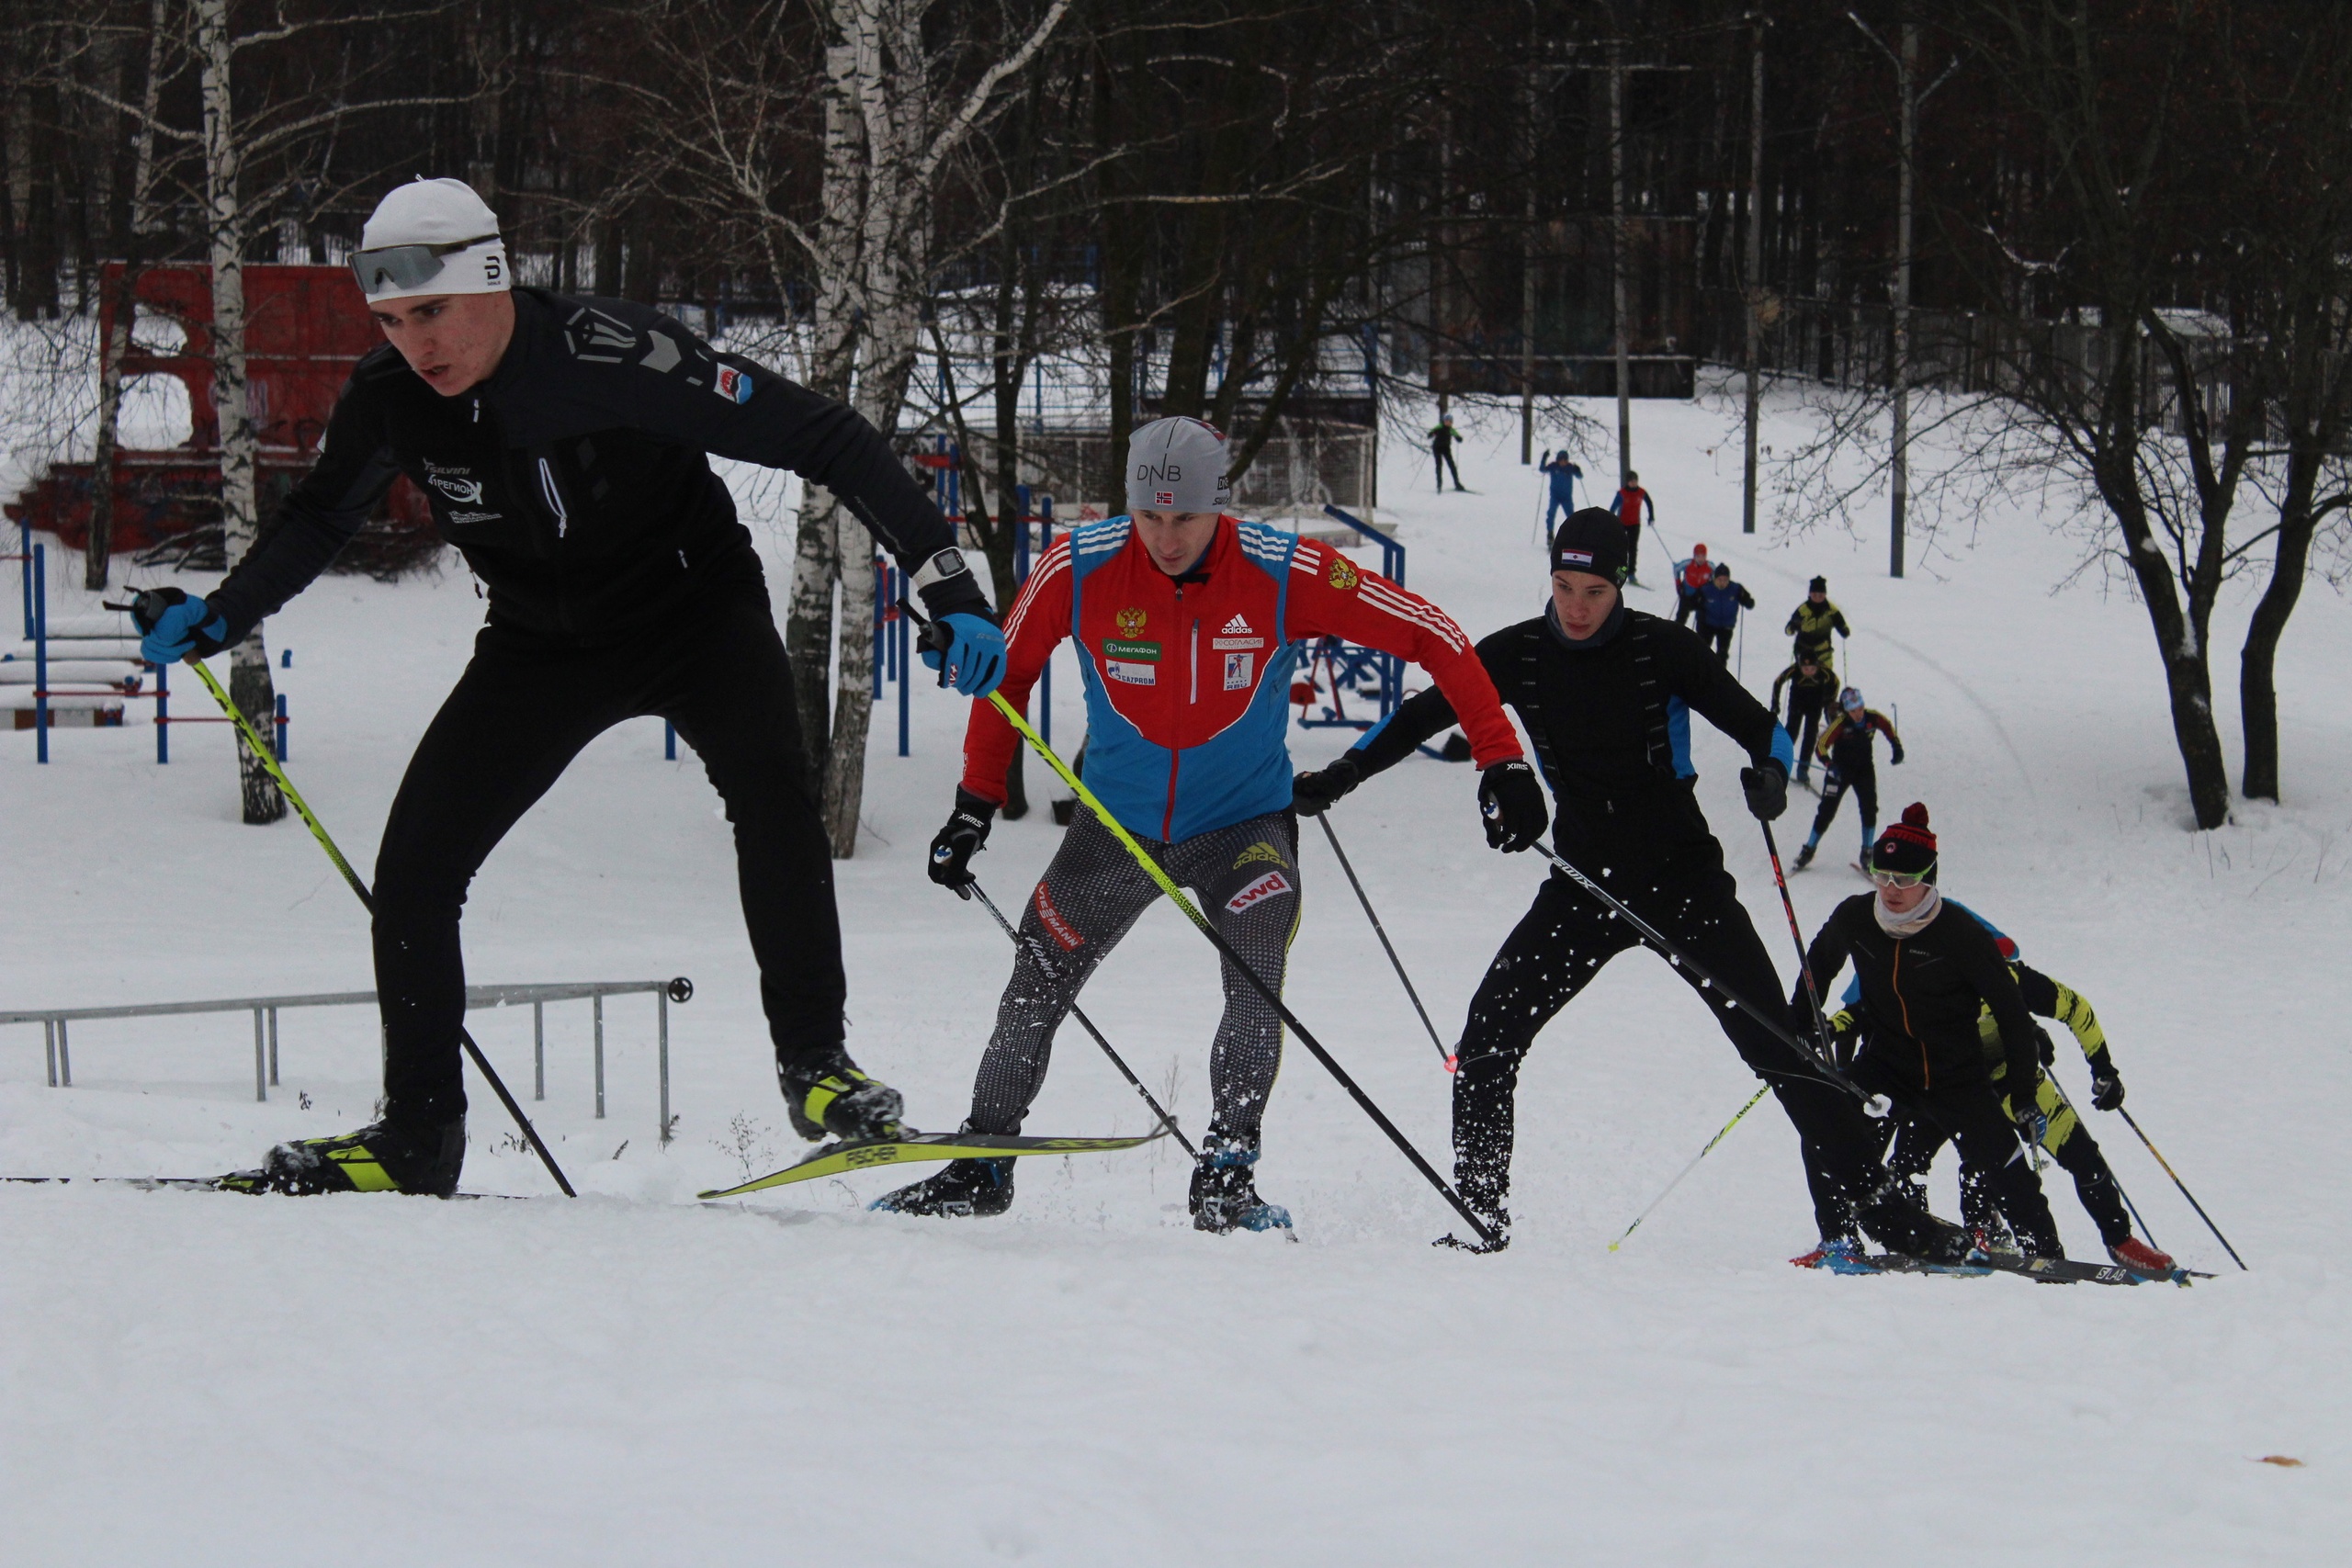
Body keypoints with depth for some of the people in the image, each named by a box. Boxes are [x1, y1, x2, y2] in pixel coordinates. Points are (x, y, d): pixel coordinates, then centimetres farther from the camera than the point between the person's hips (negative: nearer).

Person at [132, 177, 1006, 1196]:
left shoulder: (613, 357, -31)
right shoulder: (389, 398, -17)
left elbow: (823, 439, -28)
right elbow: (318, 519, 7)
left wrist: (947, 584, -33)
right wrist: (220, 616, -8)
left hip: (693, 607, -4)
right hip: (540, 646, 4)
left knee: (771, 792, -32)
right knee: (412, 867, -5)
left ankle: (814, 1061, -19)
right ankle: (418, 1138, 9)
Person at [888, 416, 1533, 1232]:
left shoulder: (1284, 574, -22)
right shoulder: (1079, 569, -17)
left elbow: (1430, 636, -14)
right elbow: (1007, 670, 2)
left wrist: (1499, 757, -18)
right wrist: (976, 803, 1)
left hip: (1244, 821, -2)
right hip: (1118, 820, 2)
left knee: (1256, 983, -25)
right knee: (1035, 989, 6)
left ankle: (1225, 1179, -17)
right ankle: (982, 1165, 25)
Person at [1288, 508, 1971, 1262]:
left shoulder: (1661, 648, -10)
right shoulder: (1518, 654, -3)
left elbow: (1760, 726, -6)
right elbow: (1422, 714, 6)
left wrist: (1769, 775, -28)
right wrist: (1339, 776, -3)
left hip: (1684, 879, -3)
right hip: (1585, 883, 3)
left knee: (1777, 1043, -8)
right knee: (1489, 1032, -12)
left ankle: (1865, 1202, -1)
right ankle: (1480, 1214, -1)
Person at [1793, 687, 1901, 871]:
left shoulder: (1873, 718, -15)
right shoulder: (1840, 723, -25)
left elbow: (1888, 727, 8)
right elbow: (1821, 745, -25)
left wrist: (1896, 747, 1)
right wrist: (1829, 764, -41)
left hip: (1865, 769, 2)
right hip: (1841, 770, -2)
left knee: (1869, 808, -11)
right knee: (1827, 811, -2)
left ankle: (1867, 855, -2)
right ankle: (1809, 850, 12)